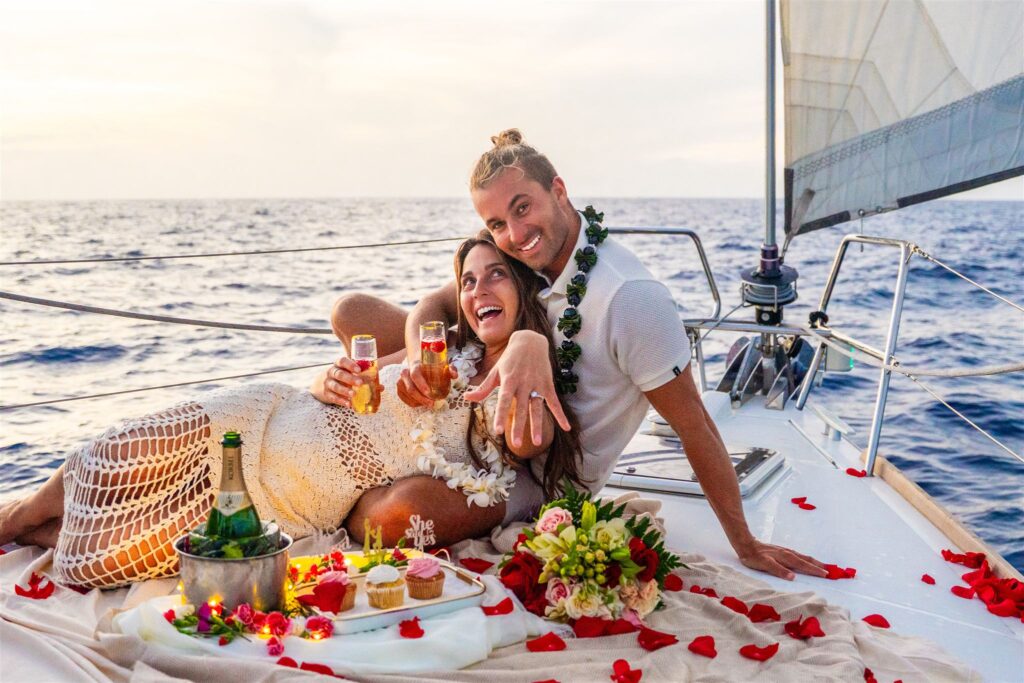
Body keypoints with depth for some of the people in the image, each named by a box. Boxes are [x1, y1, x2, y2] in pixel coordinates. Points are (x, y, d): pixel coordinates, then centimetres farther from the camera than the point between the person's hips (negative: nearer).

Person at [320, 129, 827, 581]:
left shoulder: (632, 299, -30)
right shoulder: (519, 255, -8)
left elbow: (695, 427, -24)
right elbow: (434, 305, -3)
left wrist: (745, 545, -18)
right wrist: (420, 361, -28)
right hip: (479, 420, 6)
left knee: (403, 507, -36)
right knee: (353, 311, -7)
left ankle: (344, 514, -1)